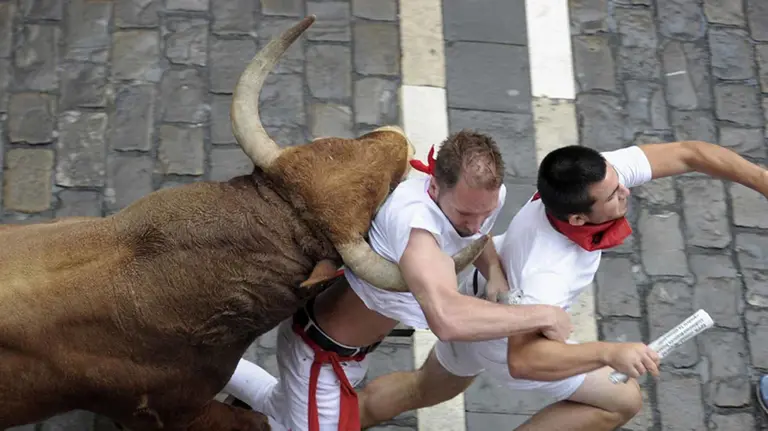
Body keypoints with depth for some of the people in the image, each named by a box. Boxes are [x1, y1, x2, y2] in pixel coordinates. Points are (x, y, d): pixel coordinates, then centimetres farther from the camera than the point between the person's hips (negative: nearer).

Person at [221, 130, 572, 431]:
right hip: (320, 353, -9)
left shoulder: (487, 194, -17)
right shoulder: (414, 217, -43)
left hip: (353, 346, 9)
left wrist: (494, 272, -11)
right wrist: (540, 315, -46)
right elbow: (447, 319, -59)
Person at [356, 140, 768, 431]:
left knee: (425, 389, 31)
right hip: (505, 339, -7)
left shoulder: (596, 175, -30)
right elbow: (522, 359, -52)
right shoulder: (548, 272, -47)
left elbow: (687, 153, -25)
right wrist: (611, 353, -57)